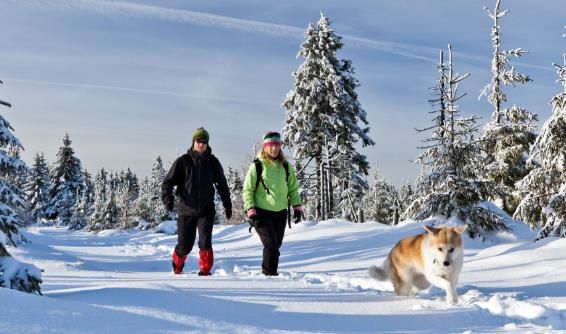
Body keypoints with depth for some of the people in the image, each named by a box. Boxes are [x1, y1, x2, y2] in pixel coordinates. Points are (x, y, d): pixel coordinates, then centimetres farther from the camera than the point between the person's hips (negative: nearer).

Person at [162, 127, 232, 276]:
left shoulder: (212, 162, 3)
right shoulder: (183, 161, -4)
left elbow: (222, 184, 13)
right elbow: (168, 181, -4)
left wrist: (228, 205, 16)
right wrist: (168, 198, -21)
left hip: (206, 210, 1)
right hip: (186, 210, -1)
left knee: (205, 241, -14)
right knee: (185, 245, 6)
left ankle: (205, 270, 2)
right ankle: (177, 265, 35)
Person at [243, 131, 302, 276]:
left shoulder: (285, 166, 7)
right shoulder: (257, 166, -6)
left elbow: (293, 188, 16)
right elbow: (247, 190, -4)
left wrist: (297, 206, 7)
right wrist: (250, 210, -11)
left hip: (280, 212, 5)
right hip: (262, 212, -5)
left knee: (276, 245, 9)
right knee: (271, 244, -14)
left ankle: (267, 272, 22)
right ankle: (270, 274, -8)